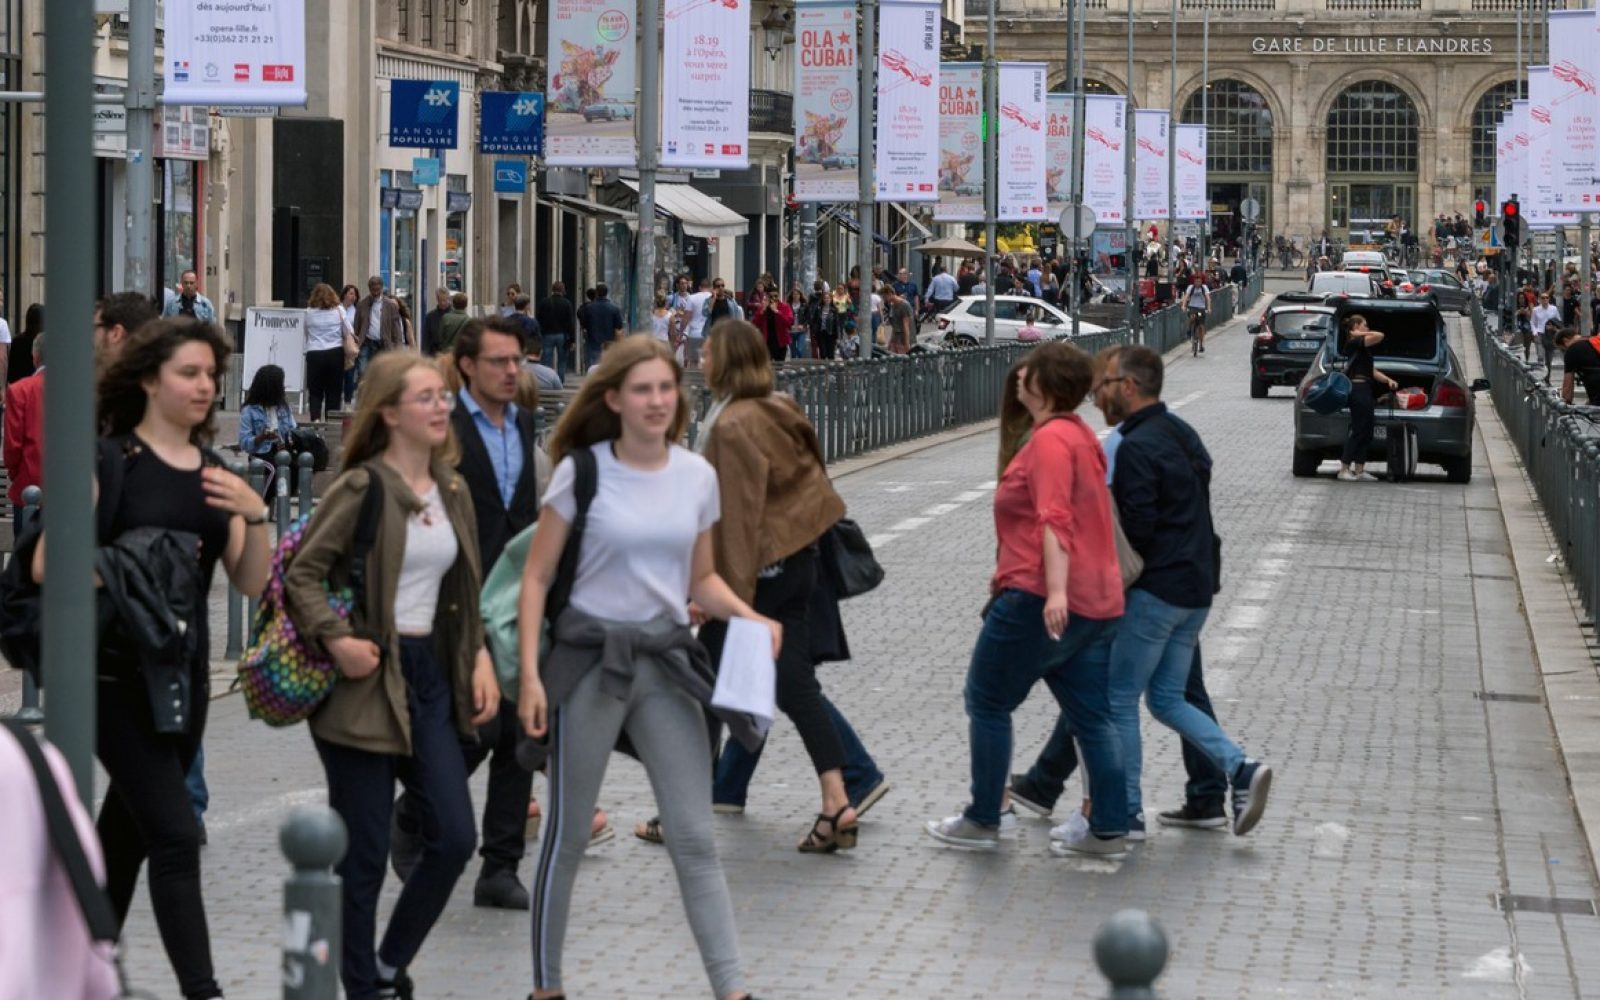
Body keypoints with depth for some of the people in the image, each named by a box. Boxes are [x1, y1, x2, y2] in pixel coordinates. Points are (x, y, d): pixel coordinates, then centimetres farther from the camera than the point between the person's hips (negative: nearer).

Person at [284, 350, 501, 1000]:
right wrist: (337, 640, -23)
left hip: (430, 675, 7)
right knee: (365, 853, 0)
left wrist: (480, 658, 8)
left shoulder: (452, 490, 10)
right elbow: (301, 574, -13)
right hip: (367, 679, -7)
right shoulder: (363, 487, -10)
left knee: (454, 837, 2)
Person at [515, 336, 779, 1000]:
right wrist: (530, 674, -11)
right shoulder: (582, 472, -7)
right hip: (589, 659, -3)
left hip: (666, 663, 3)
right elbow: (537, 578, -4)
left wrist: (746, 615, -6)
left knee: (694, 838, 0)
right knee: (569, 835, 5)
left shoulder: (697, 476, 4)